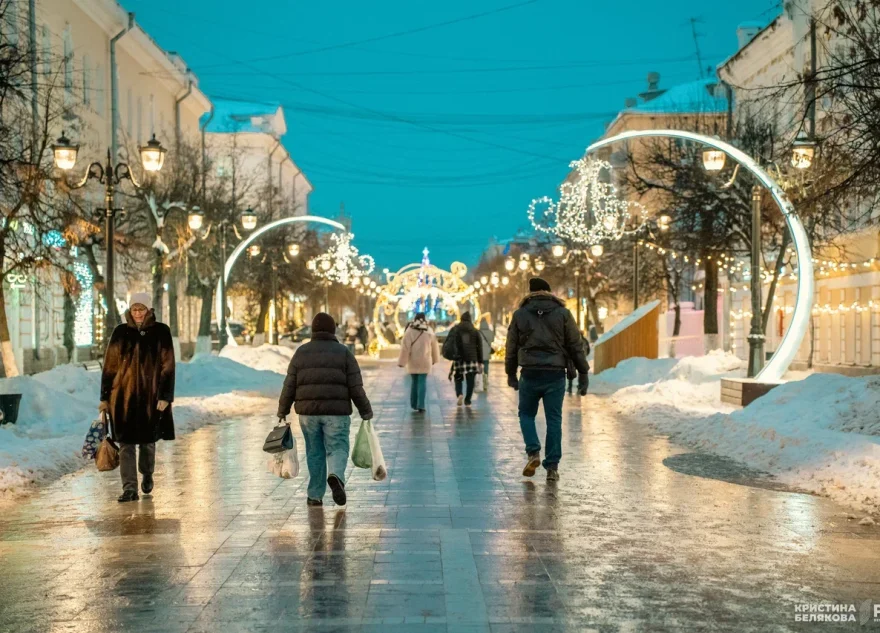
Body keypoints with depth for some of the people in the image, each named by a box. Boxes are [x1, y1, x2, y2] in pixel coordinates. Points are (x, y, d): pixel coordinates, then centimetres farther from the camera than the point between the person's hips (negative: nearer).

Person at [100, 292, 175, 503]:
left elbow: (168, 366, -2)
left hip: (150, 395, 0)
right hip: (124, 395, 0)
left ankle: (147, 475, 38)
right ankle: (129, 489, -3)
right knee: (126, 443, -4)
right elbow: (109, 366, 5)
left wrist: (165, 397, -8)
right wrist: (105, 397, 3)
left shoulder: (161, 332, -1)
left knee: (148, 440, 12)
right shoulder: (121, 332, 2)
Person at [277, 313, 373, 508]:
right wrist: (366, 411, 6)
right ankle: (336, 477, -27)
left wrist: (282, 411, 15)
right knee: (337, 449, 2)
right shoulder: (343, 352, 1)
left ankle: (315, 496, 14)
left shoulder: (301, 352, 5)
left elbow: (289, 386, 4)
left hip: (308, 412, 2)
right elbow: (355, 387, -3)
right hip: (336, 412, -2)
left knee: (315, 453, 13)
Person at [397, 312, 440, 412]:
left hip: (413, 361, 0)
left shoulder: (409, 331, -4)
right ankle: (420, 405, -11)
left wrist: (402, 361, -7)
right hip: (425, 361, 0)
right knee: (422, 382, -1)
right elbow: (434, 347, 12)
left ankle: (414, 404, 18)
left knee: (414, 382, 13)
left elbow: (405, 347, -9)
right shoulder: (429, 332, 3)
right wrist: (434, 359, 26)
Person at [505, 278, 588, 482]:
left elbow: (511, 347, 10)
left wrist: (511, 374, 21)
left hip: (530, 374, 0)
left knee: (526, 414, 17)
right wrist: (583, 373, 7)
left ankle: (533, 452, -3)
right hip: (556, 374, 0)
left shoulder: (520, 314, 5)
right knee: (554, 419, 6)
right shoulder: (563, 313, 3)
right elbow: (576, 346, 2)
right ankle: (552, 466, 6)